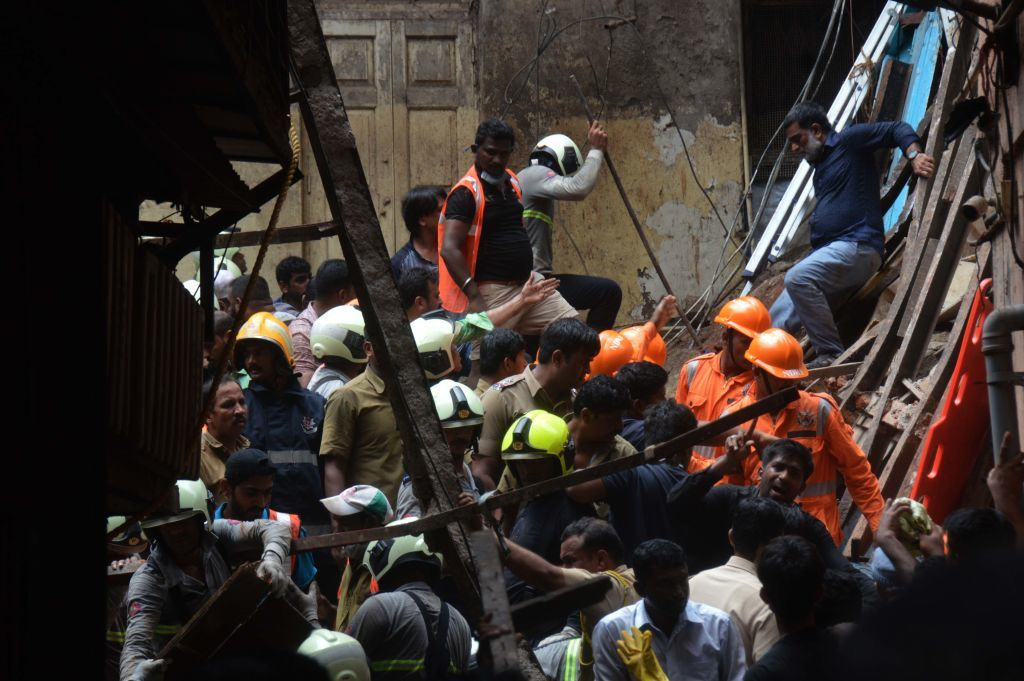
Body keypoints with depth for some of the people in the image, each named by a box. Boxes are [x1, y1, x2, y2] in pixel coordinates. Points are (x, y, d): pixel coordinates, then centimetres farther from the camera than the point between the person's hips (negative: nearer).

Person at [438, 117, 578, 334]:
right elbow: (449, 249, -22)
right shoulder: (466, 193, -13)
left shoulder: (512, 182, 13)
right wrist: (474, 297, -30)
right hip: (492, 291, -8)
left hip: (528, 282, 8)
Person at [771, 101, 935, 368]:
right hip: (829, 252, 10)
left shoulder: (849, 141, 1)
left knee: (798, 278, -34)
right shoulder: (821, 166, 27)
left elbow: (897, 129, -5)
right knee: (777, 322, 3)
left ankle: (831, 354, -29)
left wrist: (914, 155, -22)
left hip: (857, 246, -10)